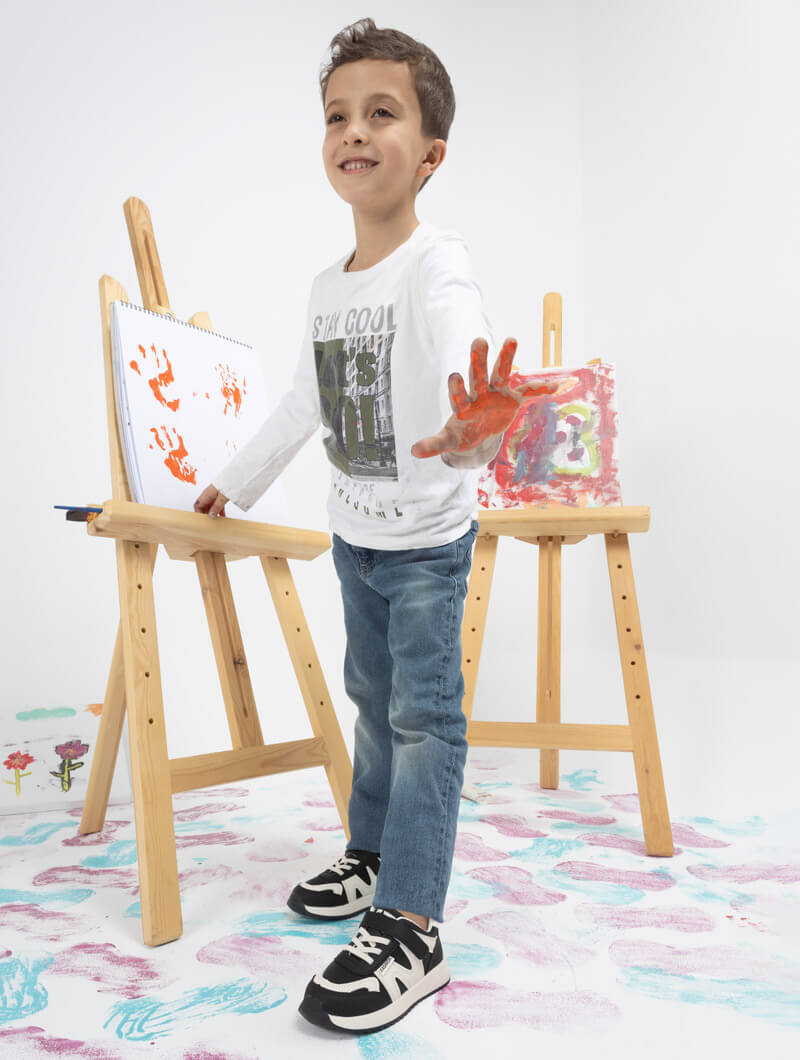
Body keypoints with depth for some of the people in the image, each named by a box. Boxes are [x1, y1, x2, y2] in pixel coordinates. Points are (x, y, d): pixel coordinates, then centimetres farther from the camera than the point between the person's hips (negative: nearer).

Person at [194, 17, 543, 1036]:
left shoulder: (436, 265, -18)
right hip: (354, 533, 8)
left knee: (424, 716, -3)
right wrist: (233, 481, 25)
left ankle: (409, 930, 5)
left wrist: (472, 429, -62)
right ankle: (374, 852, 37)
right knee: (373, 697, 18)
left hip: (427, 538, -7)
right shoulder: (327, 284, 6)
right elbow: (305, 399, 17)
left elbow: (463, 366, -39)